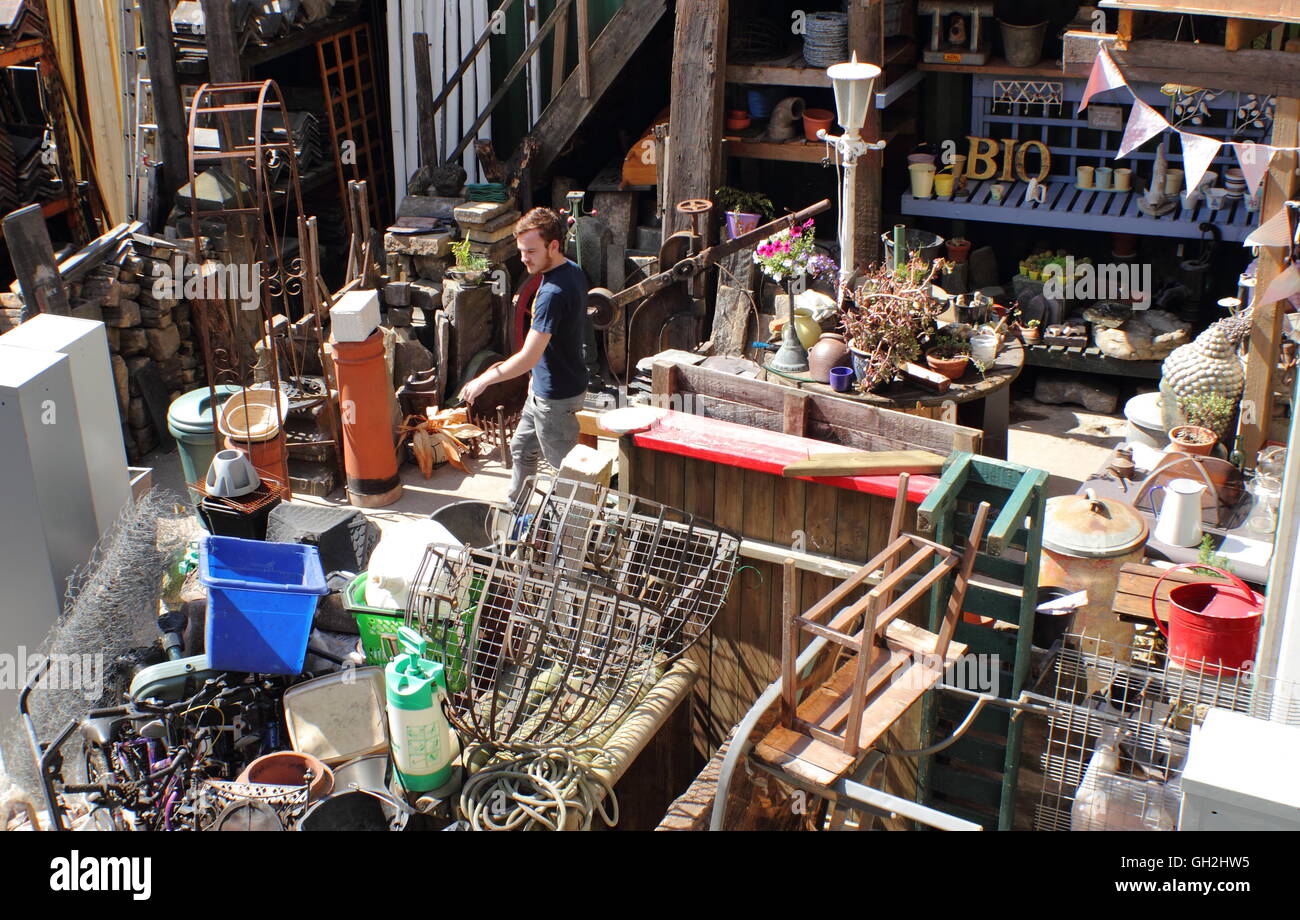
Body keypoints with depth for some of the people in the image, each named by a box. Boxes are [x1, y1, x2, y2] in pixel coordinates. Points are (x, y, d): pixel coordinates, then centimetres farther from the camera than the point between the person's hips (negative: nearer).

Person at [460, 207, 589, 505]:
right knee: (522, 449, 25)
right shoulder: (573, 271, 1)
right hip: (545, 388, 11)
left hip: (556, 396, -11)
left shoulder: (553, 293, -30)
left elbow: (528, 358, -30)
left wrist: (484, 380, -17)